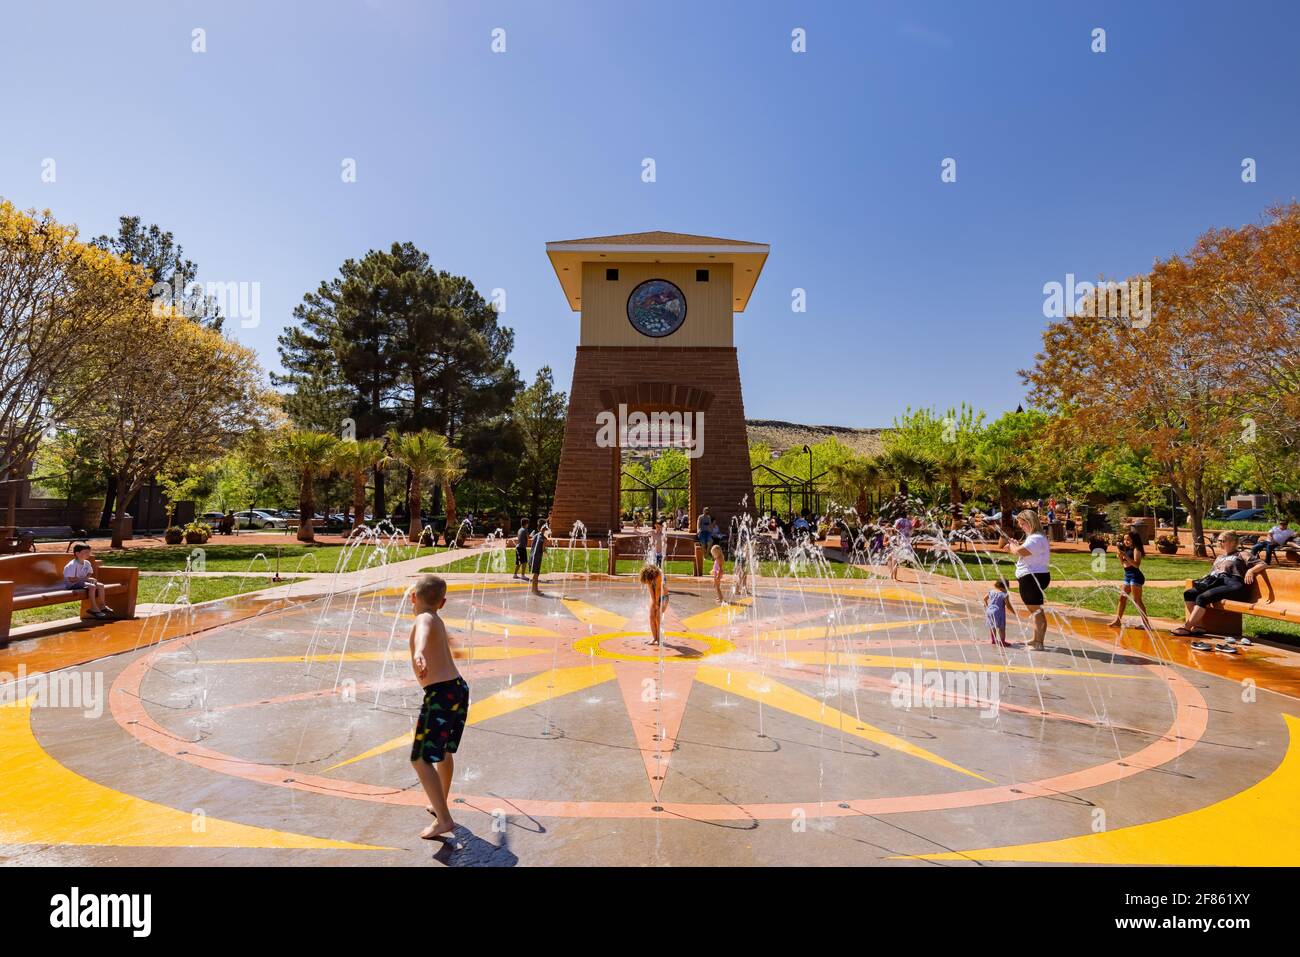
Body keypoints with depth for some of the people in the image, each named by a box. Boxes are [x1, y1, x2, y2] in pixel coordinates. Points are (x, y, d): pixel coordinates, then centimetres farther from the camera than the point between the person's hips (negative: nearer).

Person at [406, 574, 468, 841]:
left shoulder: (424, 619, -9)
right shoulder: (437, 621, 17)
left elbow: (424, 632, -37)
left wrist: (419, 654, -59)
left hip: (440, 694, -9)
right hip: (459, 688, 9)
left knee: (420, 759, -1)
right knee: (444, 751, 25)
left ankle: (444, 820, -1)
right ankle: (439, 806, 41)